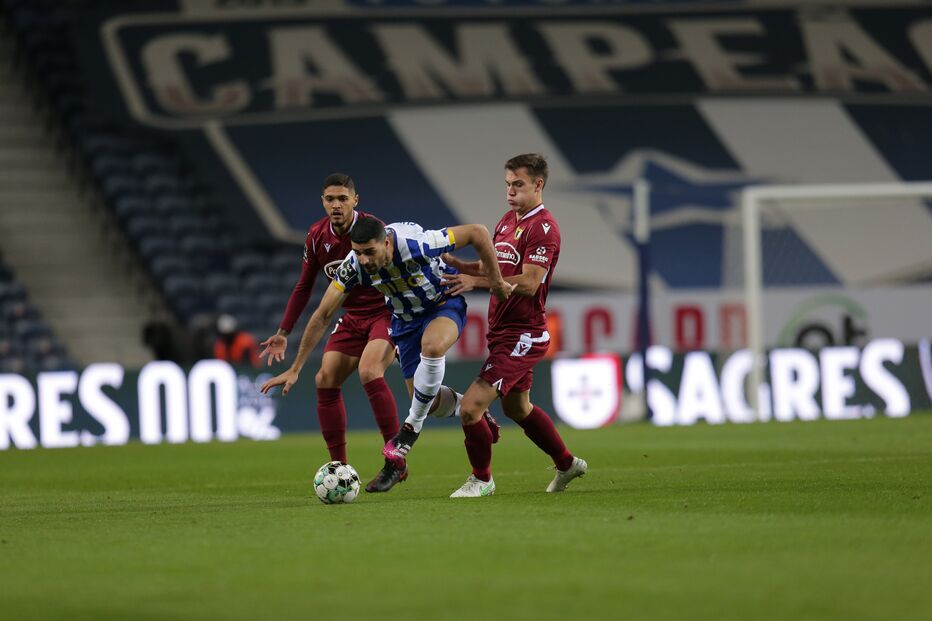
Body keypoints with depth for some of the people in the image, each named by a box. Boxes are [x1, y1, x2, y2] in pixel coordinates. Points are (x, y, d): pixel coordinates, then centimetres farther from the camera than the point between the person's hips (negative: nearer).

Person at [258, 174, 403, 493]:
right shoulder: (317, 236, -1)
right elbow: (304, 287, 11)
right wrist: (283, 332, 10)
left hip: (385, 313, -7)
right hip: (352, 318, 7)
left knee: (369, 371, -28)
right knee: (326, 379, -4)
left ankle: (395, 463, -20)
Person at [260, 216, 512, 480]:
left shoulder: (416, 244, -36)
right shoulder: (354, 266, -23)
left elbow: (477, 232, -26)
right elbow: (322, 315, -15)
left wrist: (495, 281, -19)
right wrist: (295, 369, -14)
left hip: (445, 306, -5)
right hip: (406, 318, 5)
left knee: (432, 346, -38)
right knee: (430, 402, 3)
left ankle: (411, 428, -19)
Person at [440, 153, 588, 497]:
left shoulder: (543, 227, -16)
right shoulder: (508, 220, 13)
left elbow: (529, 284, -24)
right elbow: (492, 267, 19)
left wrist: (476, 281, -28)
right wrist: (454, 263, 1)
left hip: (522, 336, -10)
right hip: (504, 331, 10)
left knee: (471, 406, -14)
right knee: (517, 408, 24)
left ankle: (481, 479, 5)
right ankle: (567, 463, 41)